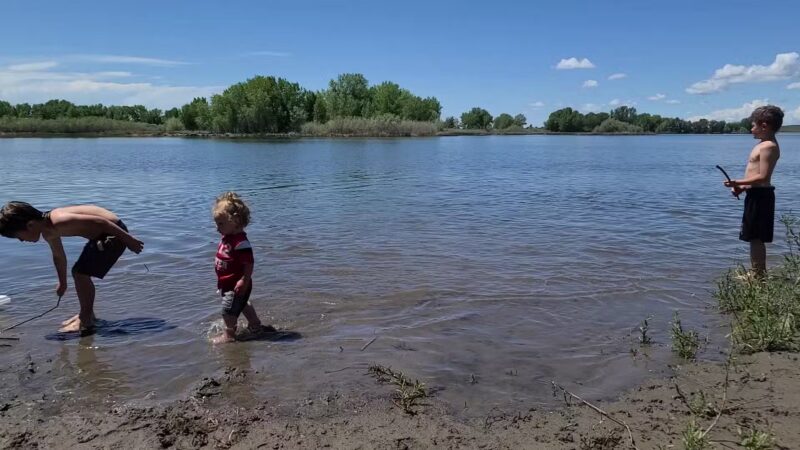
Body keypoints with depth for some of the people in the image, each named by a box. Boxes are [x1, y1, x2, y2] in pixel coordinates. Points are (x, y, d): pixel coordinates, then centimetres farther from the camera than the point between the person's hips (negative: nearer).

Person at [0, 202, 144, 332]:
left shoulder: (59, 222, -26)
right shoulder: (48, 232, 5)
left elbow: (101, 222, -27)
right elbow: (59, 256, 24)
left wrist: (129, 239, -22)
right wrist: (62, 283, 36)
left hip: (114, 232, -10)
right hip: (102, 235, 10)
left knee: (81, 274, -9)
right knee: (79, 273, 17)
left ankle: (86, 321, 5)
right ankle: (86, 314, 32)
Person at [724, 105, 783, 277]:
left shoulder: (768, 146, -16)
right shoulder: (763, 145, 16)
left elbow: (763, 177, -23)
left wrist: (738, 183, -21)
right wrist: (743, 187, 9)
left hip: (760, 196, -10)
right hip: (757, 194, 10)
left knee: (756, 237, -4)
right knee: (755, 238, 17)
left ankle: (758, 274, 3)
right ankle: (757, 272, 26)